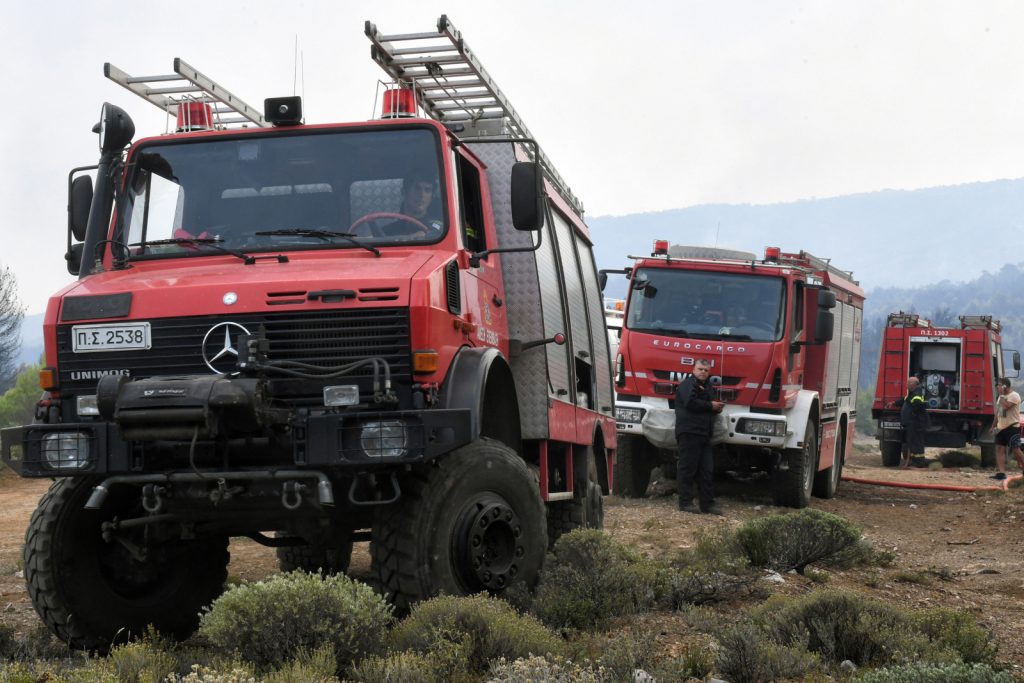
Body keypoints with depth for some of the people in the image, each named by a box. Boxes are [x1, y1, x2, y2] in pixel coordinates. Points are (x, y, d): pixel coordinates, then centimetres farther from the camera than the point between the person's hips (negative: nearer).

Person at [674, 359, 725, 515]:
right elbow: (690, 402, -18)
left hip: (704, 434, 9)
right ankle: (685, 502, -5)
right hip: (689, 432, -9)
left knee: (706, 470, 6)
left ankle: (707, 503, 9)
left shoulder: (709, 387, 24)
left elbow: (713, 405, 26)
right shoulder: (688, 384, -3)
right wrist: (710, 405, -9)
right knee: (687, 468, -8)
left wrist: (718, 407, 1)